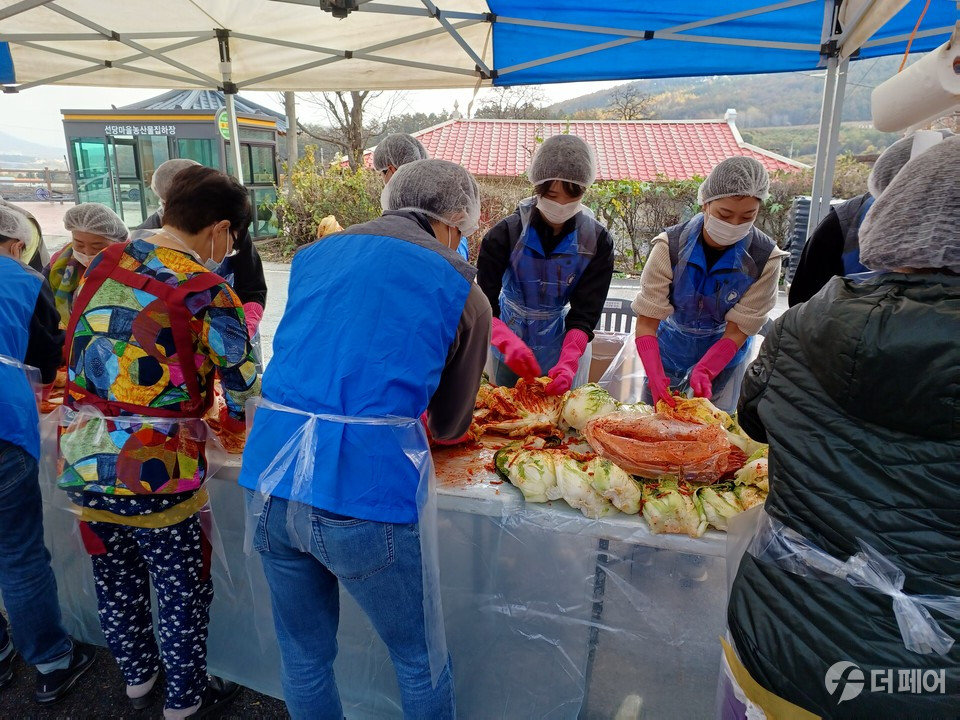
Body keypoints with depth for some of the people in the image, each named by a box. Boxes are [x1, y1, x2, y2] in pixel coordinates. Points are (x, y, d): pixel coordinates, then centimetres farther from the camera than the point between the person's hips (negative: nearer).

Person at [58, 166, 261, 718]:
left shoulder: (104, 263, 4)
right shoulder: (209, 294, -15)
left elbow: (77, 350, 16)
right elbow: (244, 391, -9)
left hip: (79, 464, 7)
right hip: (154, 473, -7)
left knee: (116, 581, 25)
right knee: (183, 593, 15)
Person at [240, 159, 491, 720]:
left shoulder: (313, 255, 13)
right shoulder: (463, 290, 1)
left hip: (269, 483, 6)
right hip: (368, 489, -5)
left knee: (304, 656, 25)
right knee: (421, 660, 20)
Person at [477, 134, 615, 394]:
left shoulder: (597, 242, -15)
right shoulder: (505, 233, -18)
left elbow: (585, 313, -17)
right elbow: (485, 304, -22)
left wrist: (568, 363, -35)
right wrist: (508, 342, -42)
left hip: (566, 344, 0)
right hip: (511, 338, 0)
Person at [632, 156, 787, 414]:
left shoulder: (765, 259, -21)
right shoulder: (670, 246, -23)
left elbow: (738, 329, -18)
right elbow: (647, 321, -24)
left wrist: (704, 372, -33)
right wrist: (656, 377, -36)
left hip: (724, 357, 0)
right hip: (669, 349, 0)